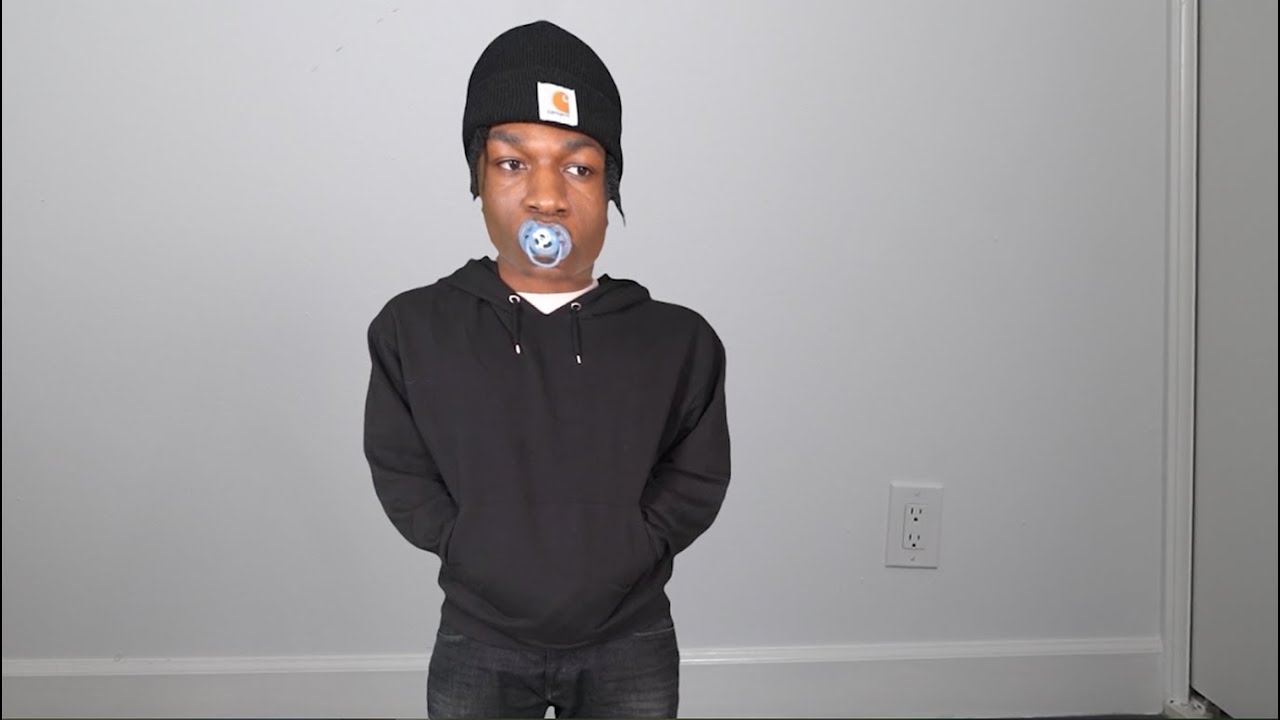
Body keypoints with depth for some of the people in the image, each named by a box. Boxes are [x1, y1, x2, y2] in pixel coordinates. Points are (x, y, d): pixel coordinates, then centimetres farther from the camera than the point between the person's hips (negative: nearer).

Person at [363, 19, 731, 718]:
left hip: (630, 646, 0)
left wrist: (619, 554, -12)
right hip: (478, 646, 0)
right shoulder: (412, 328, -8)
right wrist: (484, 555, -11)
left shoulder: (680, 340, -9)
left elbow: (698, 478, -1)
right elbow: (400, 476, -2)